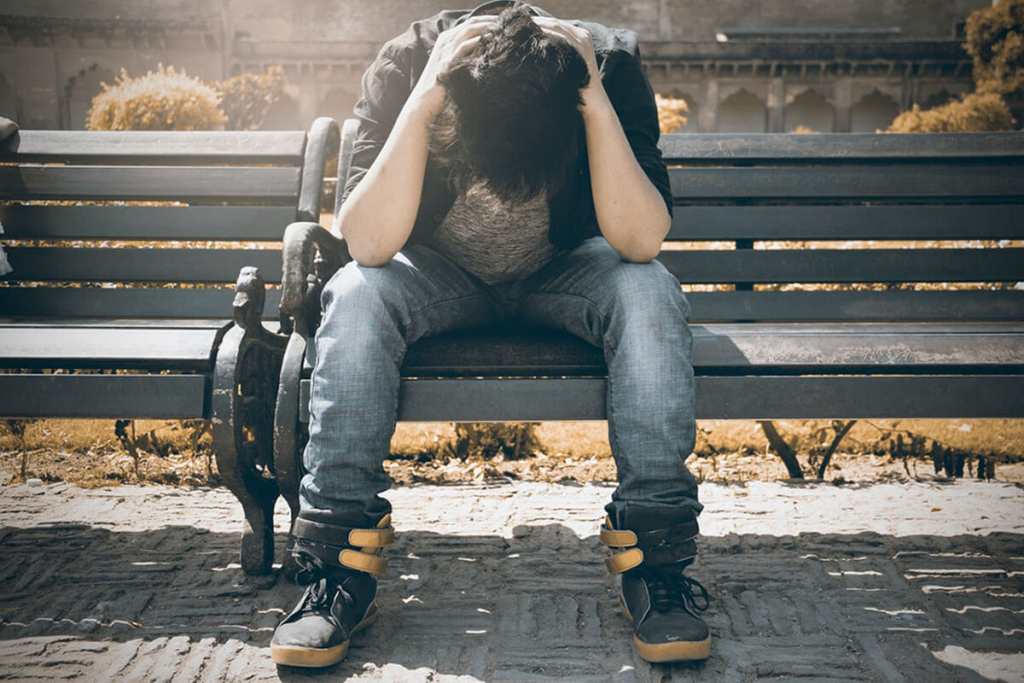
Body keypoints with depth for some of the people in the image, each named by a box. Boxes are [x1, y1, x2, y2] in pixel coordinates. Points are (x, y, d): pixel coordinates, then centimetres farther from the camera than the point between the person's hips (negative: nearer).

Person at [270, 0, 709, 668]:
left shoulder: (612, 64, -25)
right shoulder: (406, 65, -26)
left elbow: (640, 242, -32)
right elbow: (368, 244, -35)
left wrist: (598, 106, -40)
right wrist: (421, 103, -42)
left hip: (564, 271, 0)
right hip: (441, 274, 0)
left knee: (649, 294, -31)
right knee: (356, 295, -31)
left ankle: (655, 557, -23)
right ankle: (343, 561, -23)